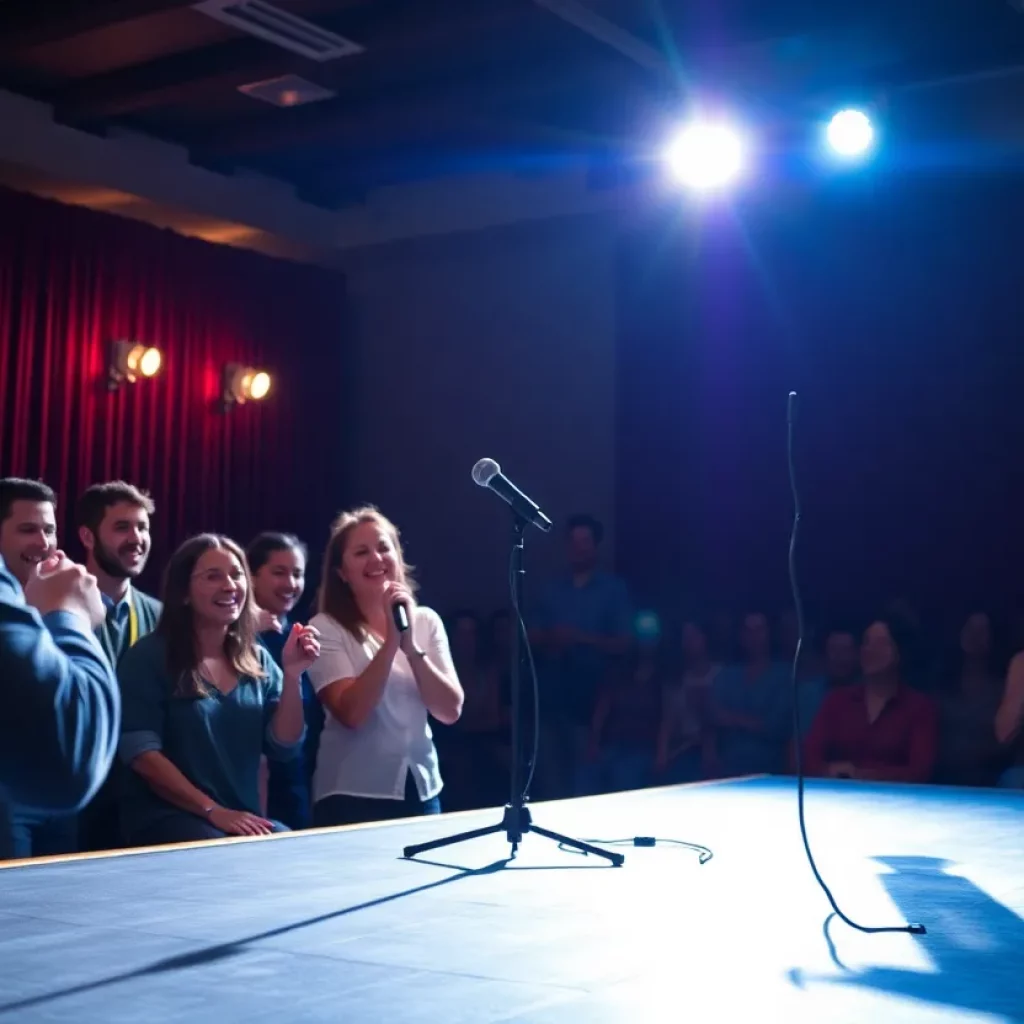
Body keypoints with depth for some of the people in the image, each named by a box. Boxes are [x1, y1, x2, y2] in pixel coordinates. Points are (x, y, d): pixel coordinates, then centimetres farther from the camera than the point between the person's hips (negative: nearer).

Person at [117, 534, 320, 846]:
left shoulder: (258, 660, 11)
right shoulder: (149, 656, -4)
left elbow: (283, 746, 6)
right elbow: (142, 752, -11)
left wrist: (292, 674, -8)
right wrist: (213, 810, -17)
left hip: (245, 818, 5)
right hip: (167, 816, -5)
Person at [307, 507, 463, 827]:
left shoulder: (427, 621, 4)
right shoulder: (327, 628, -8)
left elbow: (451, 711, -5)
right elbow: (351, 713, -19)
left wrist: (411, 647, -16)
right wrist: (392, 640, -21)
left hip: (422, 791, 4)